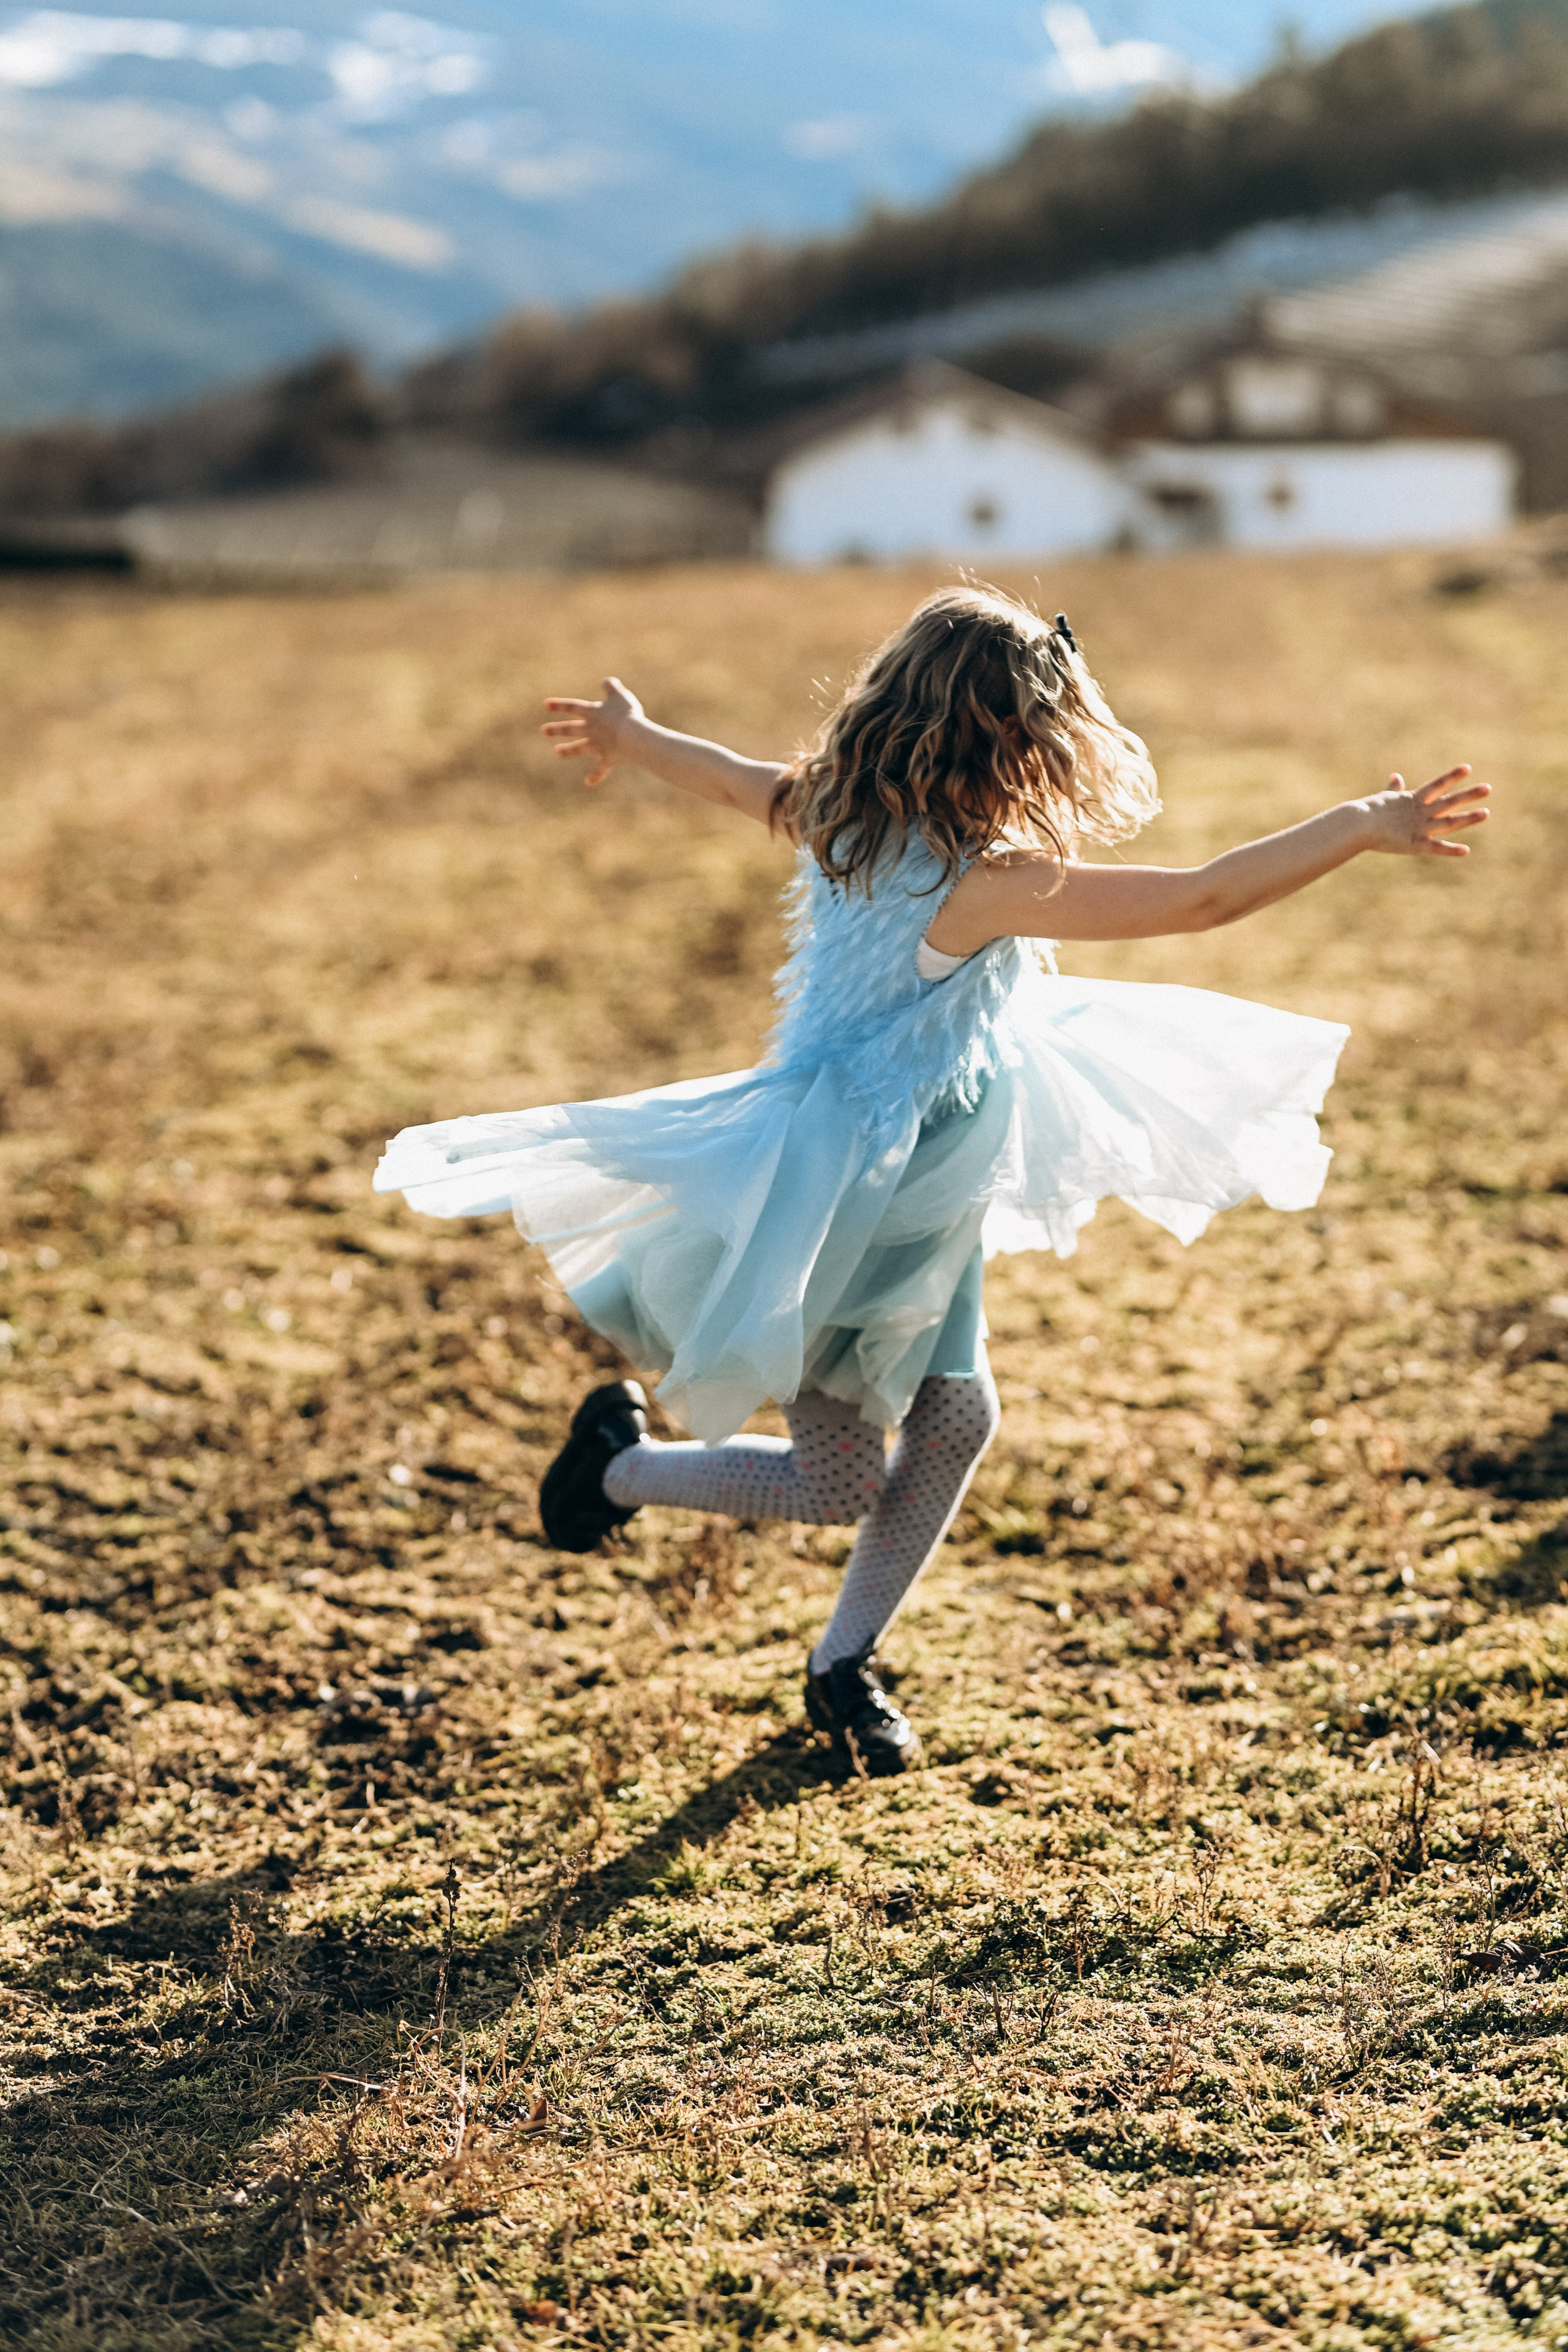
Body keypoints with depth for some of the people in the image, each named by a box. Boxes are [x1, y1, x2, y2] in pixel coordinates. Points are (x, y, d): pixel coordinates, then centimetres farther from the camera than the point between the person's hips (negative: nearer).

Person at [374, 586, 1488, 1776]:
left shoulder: (838, 809, -6)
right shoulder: (986, 882, -30)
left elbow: (729, 775, 16)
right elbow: (1205, 898, -31)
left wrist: (629, 733, 36)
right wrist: (1365, 825, -25)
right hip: (845, 1207, -9)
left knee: (957, 1421, 14)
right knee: (839, 1485, 9)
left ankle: (844, 1665, 29)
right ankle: (620, 1459, 28)